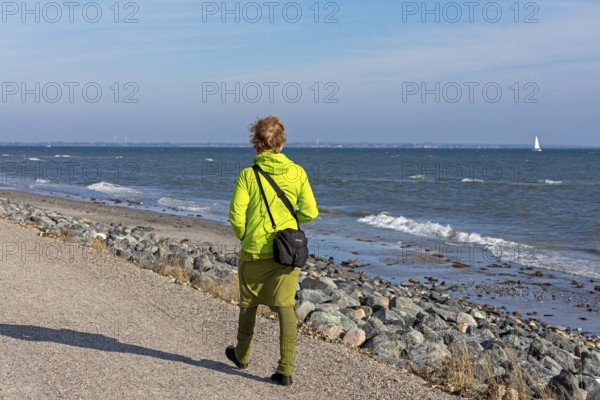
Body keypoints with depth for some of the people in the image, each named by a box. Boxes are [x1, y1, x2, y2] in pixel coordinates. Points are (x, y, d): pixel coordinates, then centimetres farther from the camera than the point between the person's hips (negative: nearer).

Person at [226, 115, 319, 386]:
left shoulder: (248, 175, -8)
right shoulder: (297, 173, -3)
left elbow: (236, 215, -11)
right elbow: (310, 212, -2)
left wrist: (243, 237, 8)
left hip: (255, 252, -1)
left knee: (249, 305, 18)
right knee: (286, 308, 3)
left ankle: (242, 356, 37)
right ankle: (285, 371, 0)